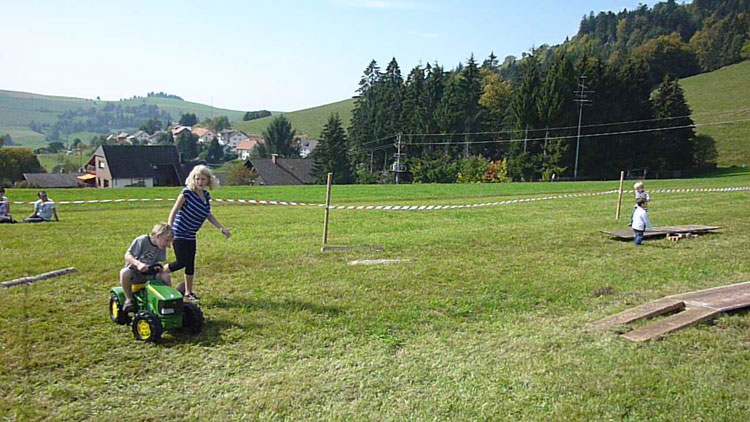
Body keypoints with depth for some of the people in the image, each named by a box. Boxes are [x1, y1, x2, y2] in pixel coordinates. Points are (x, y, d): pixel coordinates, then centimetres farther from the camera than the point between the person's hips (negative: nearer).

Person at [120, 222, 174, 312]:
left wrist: (160, 268, -22)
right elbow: (127, 255, -22)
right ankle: (129, 299, -19)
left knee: (166, 276, -22)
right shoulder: (141, 240, -19)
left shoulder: (162, 248, -2)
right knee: (124, 273, -37)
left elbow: (157, 262, 3)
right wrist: (138, 263, -41)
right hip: (134, 271, -4)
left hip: (149, 272, 4)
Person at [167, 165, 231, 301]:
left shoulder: (206, 195, 5)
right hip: (179, 233, -6)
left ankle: (188, 293, 21)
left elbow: (208, 215, 16)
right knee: (181, 262, -10)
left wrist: (221, 228, 11)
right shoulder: (187, 192, -14)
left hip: (190, 235, 7)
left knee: (190, 264, 10)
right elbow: (174, 210, -13)